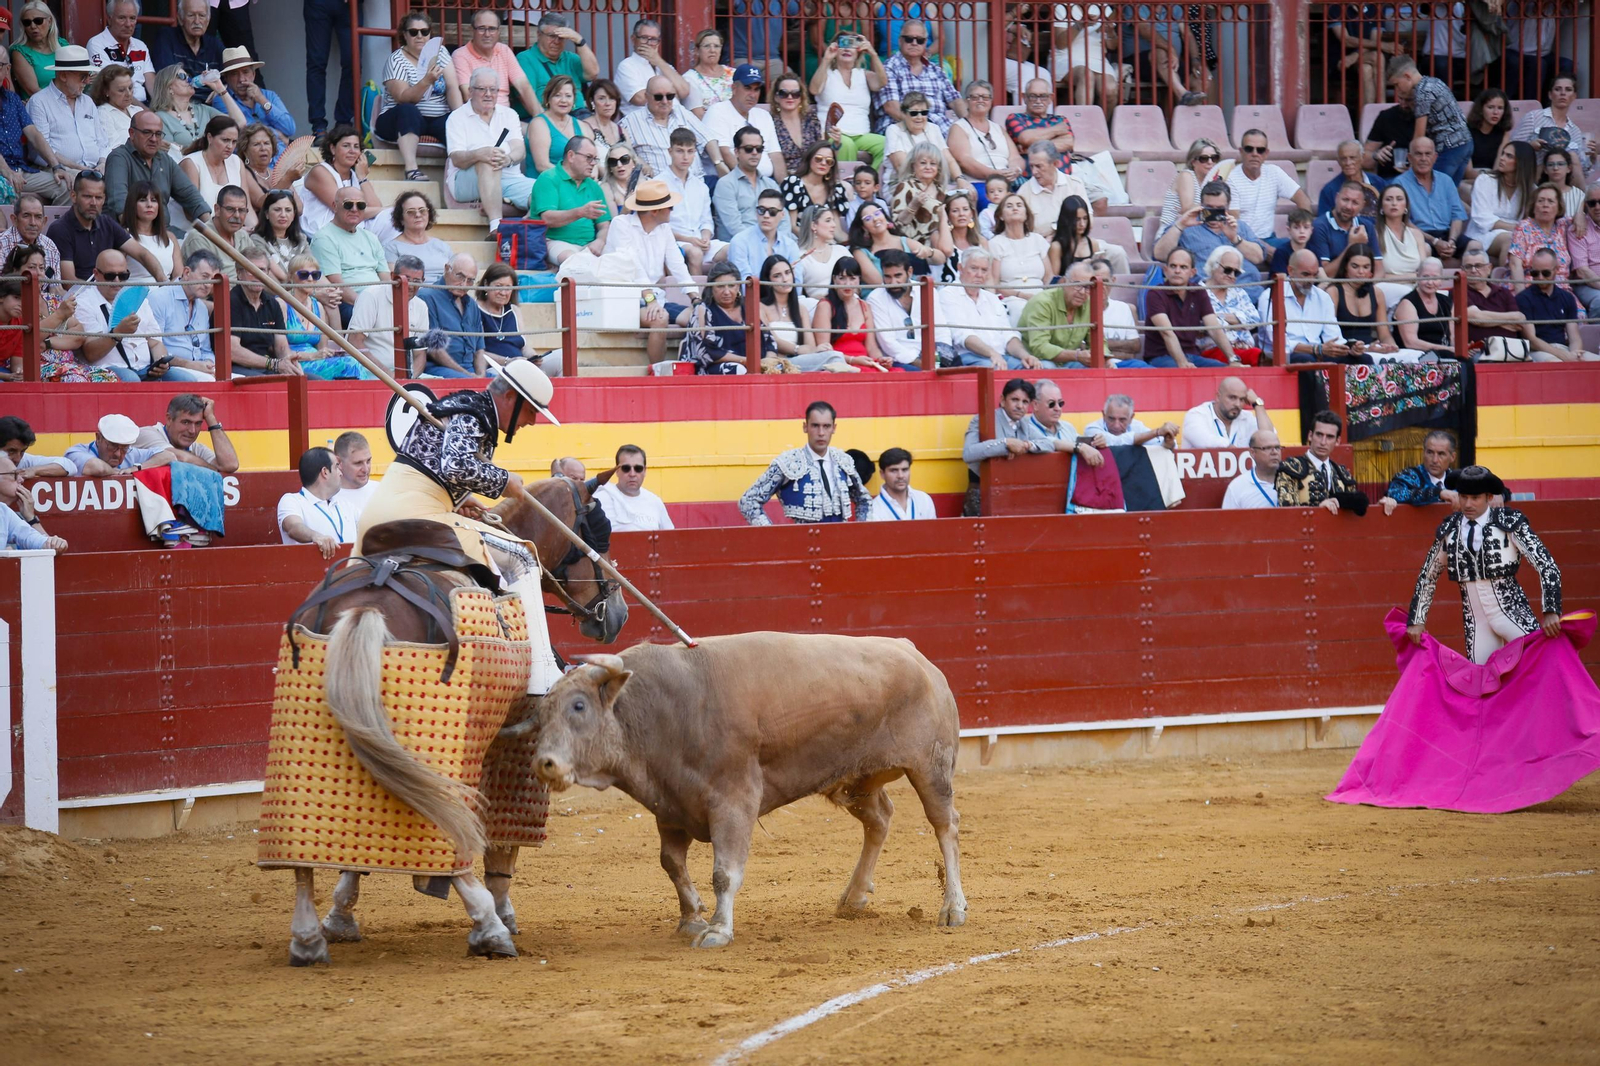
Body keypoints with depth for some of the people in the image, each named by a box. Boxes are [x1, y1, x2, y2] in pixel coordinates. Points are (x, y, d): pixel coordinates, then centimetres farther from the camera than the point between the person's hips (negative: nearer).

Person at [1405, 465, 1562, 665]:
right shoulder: (1449, 530, 7)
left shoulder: (1511, 523, -4)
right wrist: (1416, 621, 14)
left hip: (1512, 613, -3)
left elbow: (1547, 566, -10)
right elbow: (1428, 577, 19)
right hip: (1476, 623, 3)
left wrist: (1550, 612, -21)